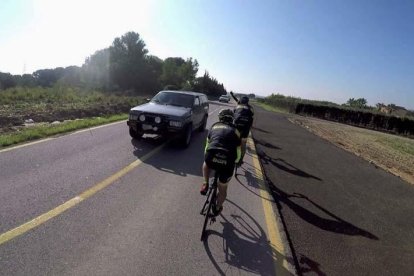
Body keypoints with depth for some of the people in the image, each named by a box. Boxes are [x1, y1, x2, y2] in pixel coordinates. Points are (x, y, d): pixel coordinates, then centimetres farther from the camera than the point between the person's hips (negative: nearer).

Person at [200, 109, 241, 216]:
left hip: (211, 158, 0)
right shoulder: (235, 131, 19)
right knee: (223, 189, 25)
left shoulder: (214, 126, 21)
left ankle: (205, 184, 25)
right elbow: (238, 152, 19)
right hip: (228, 162, 0)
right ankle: (217, 208, 42)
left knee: (206, 163, 40)